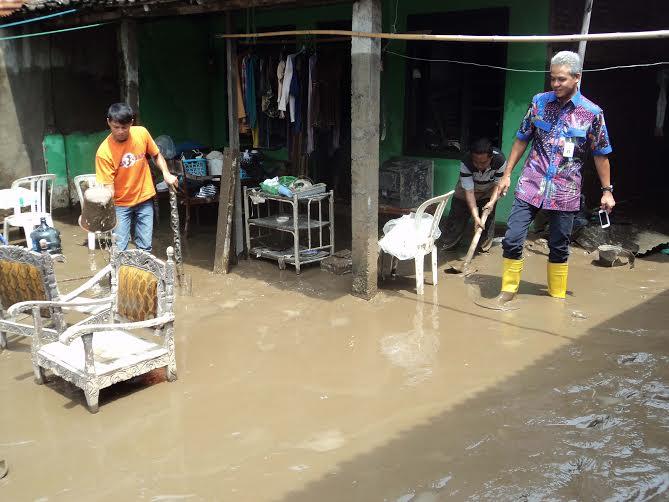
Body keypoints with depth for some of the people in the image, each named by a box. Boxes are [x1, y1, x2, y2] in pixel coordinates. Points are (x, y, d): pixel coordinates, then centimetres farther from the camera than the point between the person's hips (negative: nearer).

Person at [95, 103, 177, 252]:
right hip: (120, 204, -2)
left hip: (144, 199, 3)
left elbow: (156, 155, 6)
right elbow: (108, 187, -20)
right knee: (119, 250, -4)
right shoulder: (104, 152, -21)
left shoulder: (142, 133, -12)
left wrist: (166, 174, -10)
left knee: (145, 247, 7)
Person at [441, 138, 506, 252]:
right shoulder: (466, 163, -39)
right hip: (466, 189, -1)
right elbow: (469, 191, -36)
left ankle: (485, 246, 13)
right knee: (457, 215, 2)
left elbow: (498, 184, -20)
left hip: (488, 192, 1)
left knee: (488, 216, -5)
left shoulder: (500, 160, -35)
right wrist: (475, 216, -40)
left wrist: (492, 202, -36)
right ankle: (447, 244, 19)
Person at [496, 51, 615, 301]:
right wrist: (507, 174, 7)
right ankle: (508, 290, 13)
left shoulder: (592, 113, -3)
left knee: (559, 248, 10)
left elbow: (601, 155, 5)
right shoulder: (539, 102, 2)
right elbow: (521, 140, 10)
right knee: (512, 240, -5)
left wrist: (607, 190, 5)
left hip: (565, 193, -1)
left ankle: (557, 296, 27)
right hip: (530, 186, 1)